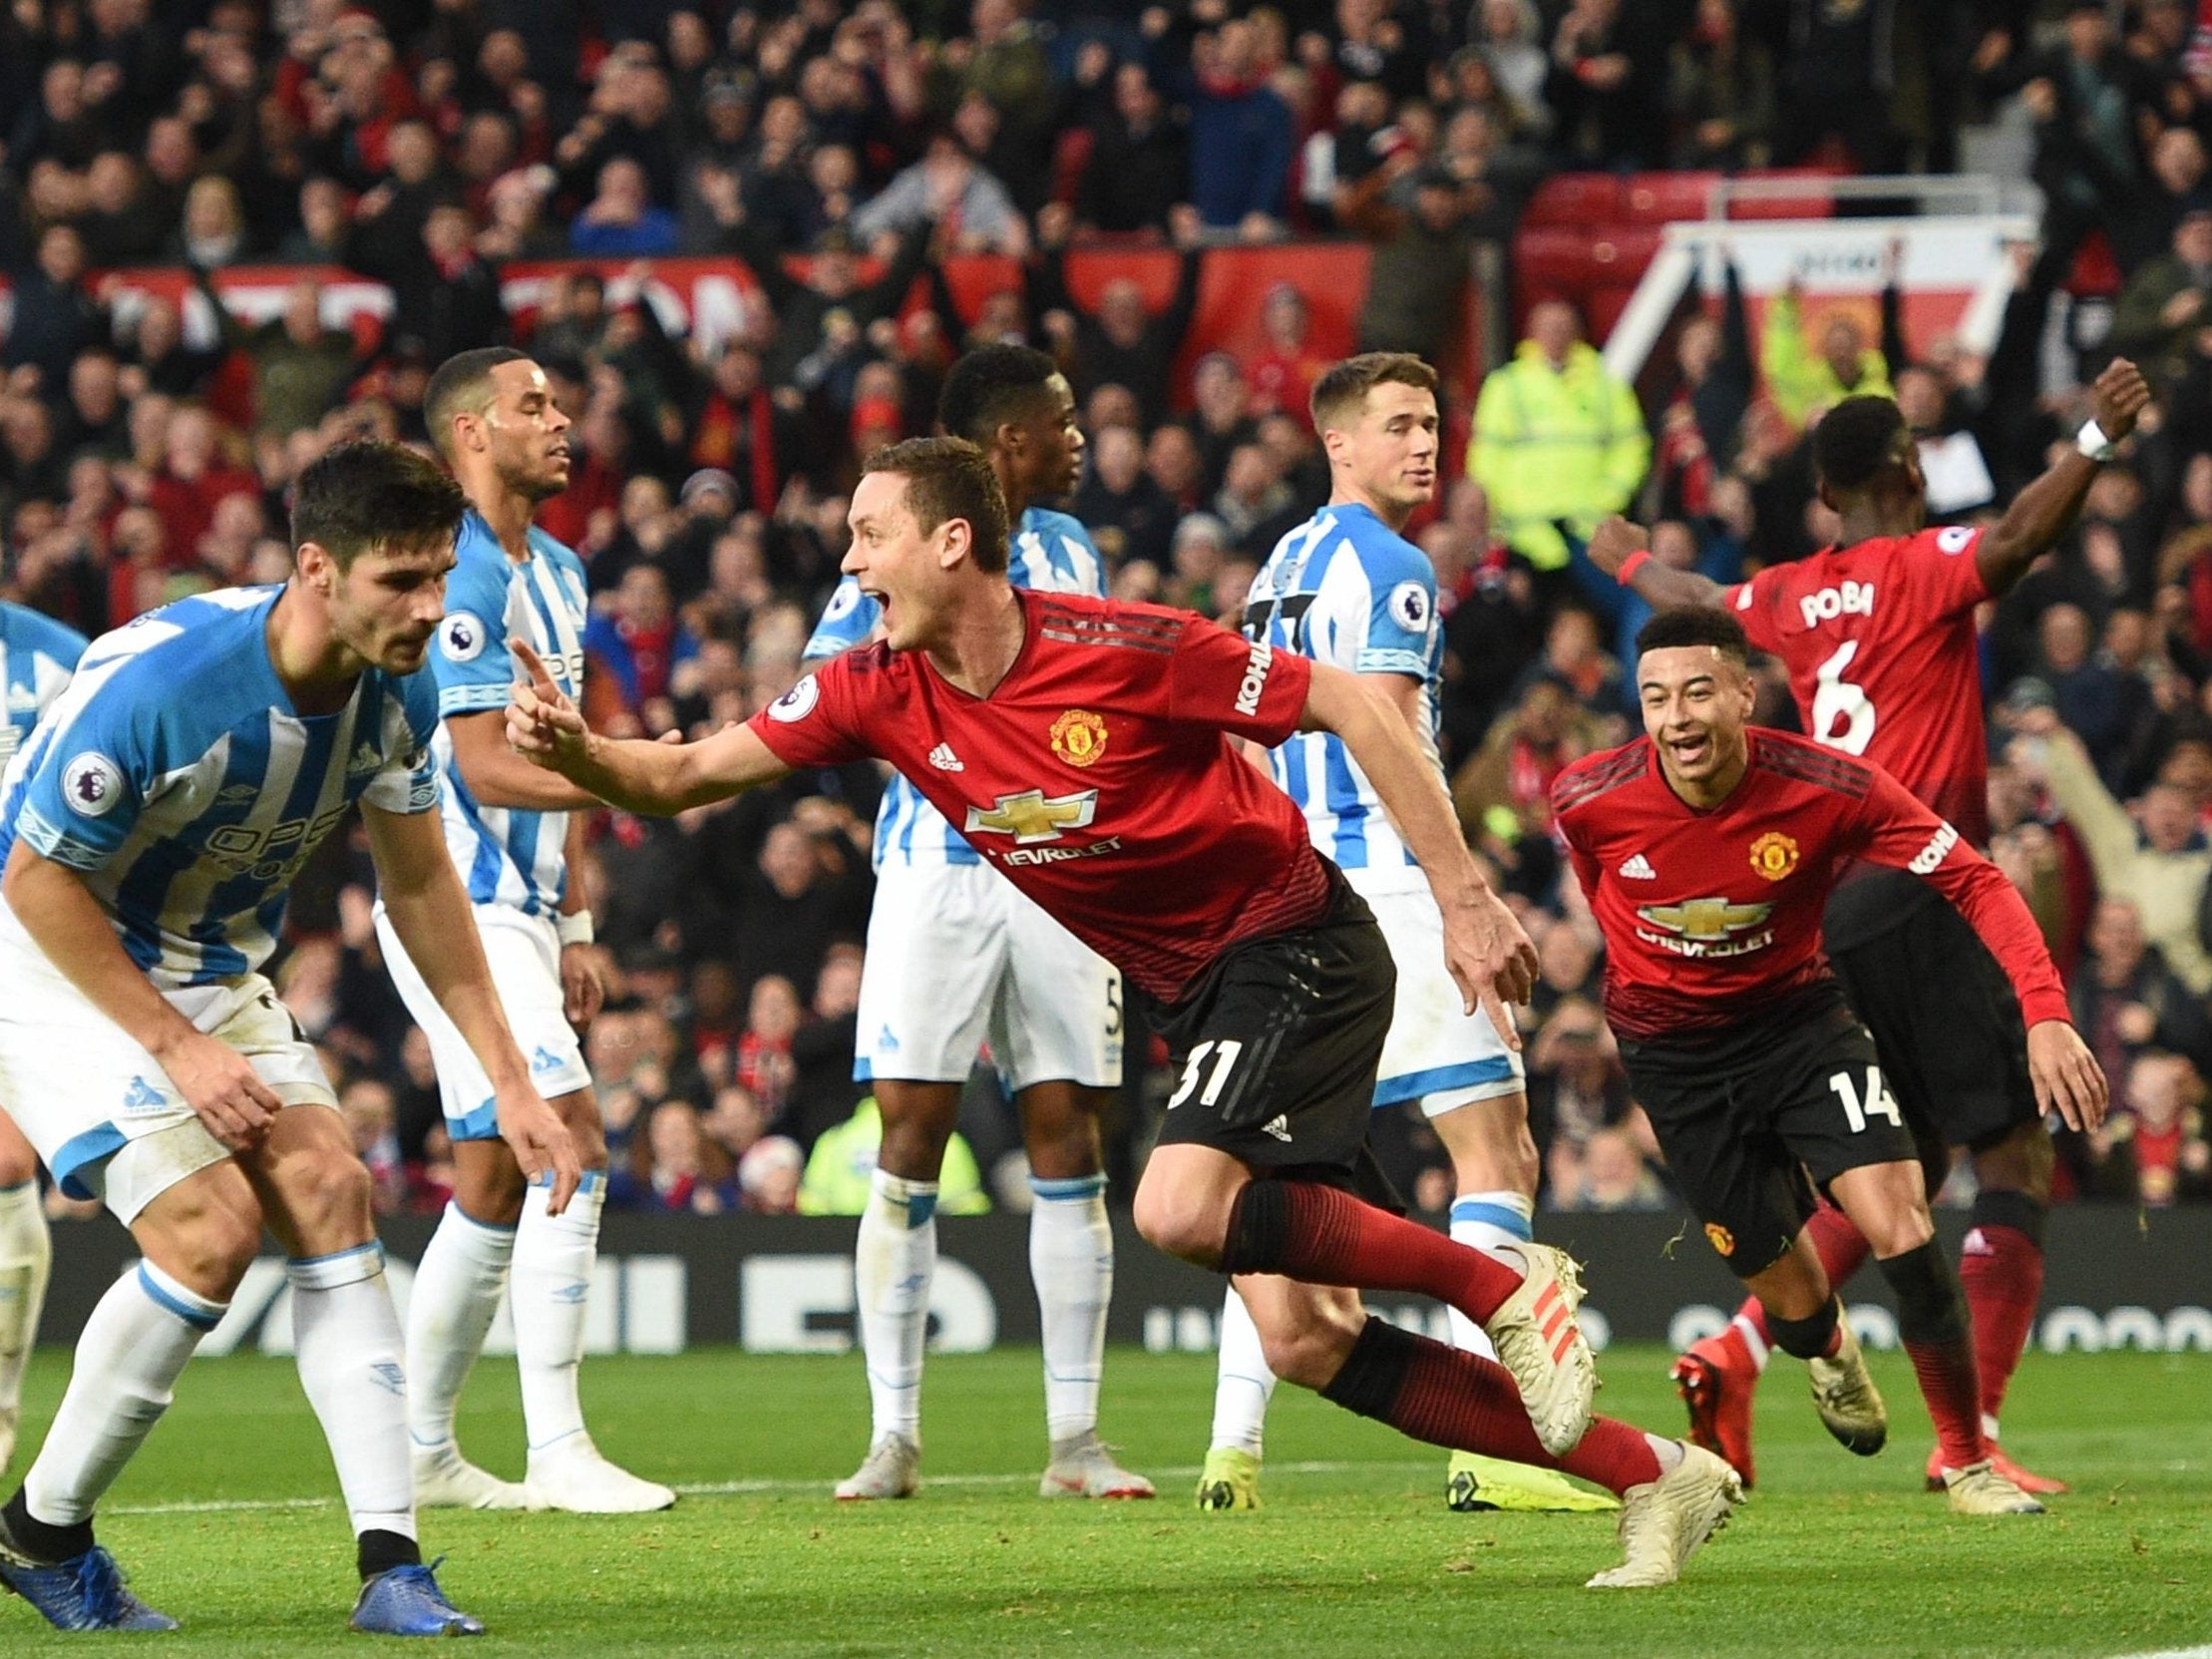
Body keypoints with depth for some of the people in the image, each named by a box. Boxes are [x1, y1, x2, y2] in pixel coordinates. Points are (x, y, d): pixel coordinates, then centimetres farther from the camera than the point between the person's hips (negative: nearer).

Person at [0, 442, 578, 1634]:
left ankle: (389, 1565, -13)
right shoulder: (156, 683, -33)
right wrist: (176, 1049, -22)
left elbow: (418, 879, 5)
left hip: (212, 968, 7)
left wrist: (507, 1080, 2)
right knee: (210, 1229, -19)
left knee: (325, 1190, -12)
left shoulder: (395, 689, -11)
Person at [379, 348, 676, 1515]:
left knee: (495, 1182, 11)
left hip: (517, 909, 10)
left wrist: (574, 922, 19)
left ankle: (420, 1449, 19)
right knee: (570, 1147, -17)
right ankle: (557, 1451, -18)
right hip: (459, 904, -10)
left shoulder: (558, 573, 16)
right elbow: (487, 767, -20)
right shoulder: (460, 575, -15)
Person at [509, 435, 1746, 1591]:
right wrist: (575, 748, -20)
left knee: (1181, 1208, -29)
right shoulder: (881, 695, -2)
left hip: (1297, 946, -7)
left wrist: (1462, 895, -15)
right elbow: (688, 777, 1)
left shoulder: (1118, 647, -20)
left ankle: (1505, 1285, -12)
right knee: (1302, 1342, -2)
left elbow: (1350, 707, -14)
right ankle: (1648, 1474, 4)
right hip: (1204, 997, 7)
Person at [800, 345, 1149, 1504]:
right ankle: (893, 1435, -1)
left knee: (1068, 1136, 2)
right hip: (938, 868, -5)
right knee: (911, 1132, -7)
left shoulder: (1069, 552, 14)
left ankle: (1075, 1438, 4)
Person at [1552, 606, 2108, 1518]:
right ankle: (1827, 1350, 43)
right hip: (1672, 1049, 1)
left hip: (1798, 1014, -1)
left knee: (1899, 1227, -19)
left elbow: (1976, 884, -20)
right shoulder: (1588, 800, -20)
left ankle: (1967, 1461, -1)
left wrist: (2045, 1015, -32)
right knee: (1792, 1297, 2)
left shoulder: (1830, 791, -25)